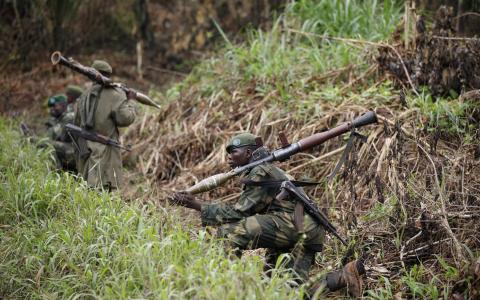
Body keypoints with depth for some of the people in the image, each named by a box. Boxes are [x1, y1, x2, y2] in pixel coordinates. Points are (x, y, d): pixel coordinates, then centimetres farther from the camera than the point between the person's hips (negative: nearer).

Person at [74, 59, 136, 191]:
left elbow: (77, 122, 17)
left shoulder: (84, 96, 12)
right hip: (105, 150, -6)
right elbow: (125, 118, -13)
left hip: (85, 149, 6)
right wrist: (129, 102, 4)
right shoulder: (115, 95, -7)